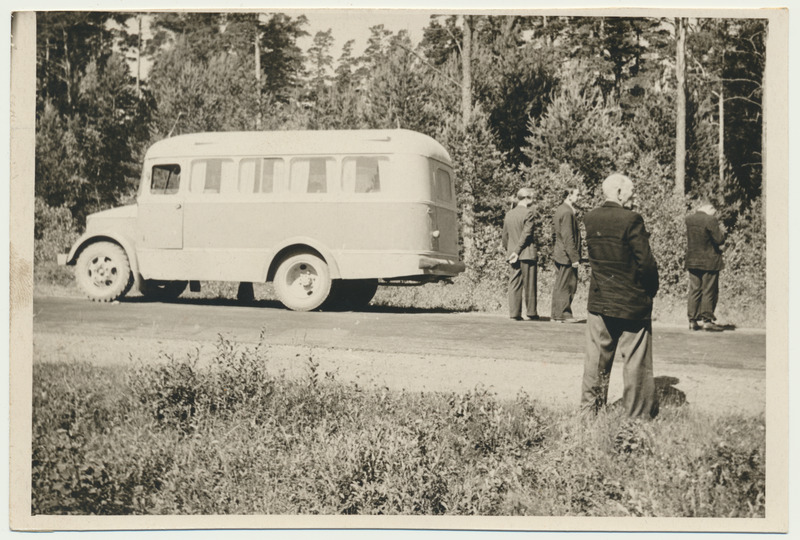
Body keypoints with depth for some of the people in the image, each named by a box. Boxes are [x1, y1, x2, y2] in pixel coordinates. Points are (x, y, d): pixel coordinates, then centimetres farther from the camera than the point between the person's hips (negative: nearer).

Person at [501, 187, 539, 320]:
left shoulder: (509, 214, 9)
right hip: (527, 254, -5)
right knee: (529, 285, 3)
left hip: (512, 254, 5)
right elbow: (526, 234, -15)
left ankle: (514, 313, 3)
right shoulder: (527, 214, -10)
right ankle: (531, 313, 8)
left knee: (514, 284, 6)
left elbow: (505, 235, 12)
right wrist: (517, 251, -12)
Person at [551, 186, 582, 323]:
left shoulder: (560, 209, 14)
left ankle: (556, 314, 19)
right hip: (566, 255, -10)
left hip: (559, 255, 10)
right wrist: (574, 258, -19)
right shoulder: (567, 213, -17)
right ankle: (563, 315, 2)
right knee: (565, 286, -3)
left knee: (560, 285, 14)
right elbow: (568, 237, -21)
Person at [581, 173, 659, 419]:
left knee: (597, 357, 13)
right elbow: (646, 262, -15)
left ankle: (590, 406, 20)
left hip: (599, 301, 5)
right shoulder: (631, 220, -17)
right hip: (632, 303, -5)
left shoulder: (590, 219, 1)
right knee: (635, 361, 5)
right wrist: (651, 290, -1)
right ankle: (639, 413, 11)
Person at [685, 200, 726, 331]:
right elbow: (719, 240, -16)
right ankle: (707, 320, 3)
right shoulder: (711, 220, -17)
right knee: (709, 291, 2)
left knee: (694, 290, 10)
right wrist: (722, 232, 4)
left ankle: (693, 320, 11)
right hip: (709, 261, -6)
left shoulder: (689, 219, 4)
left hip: (692, 261, 6)